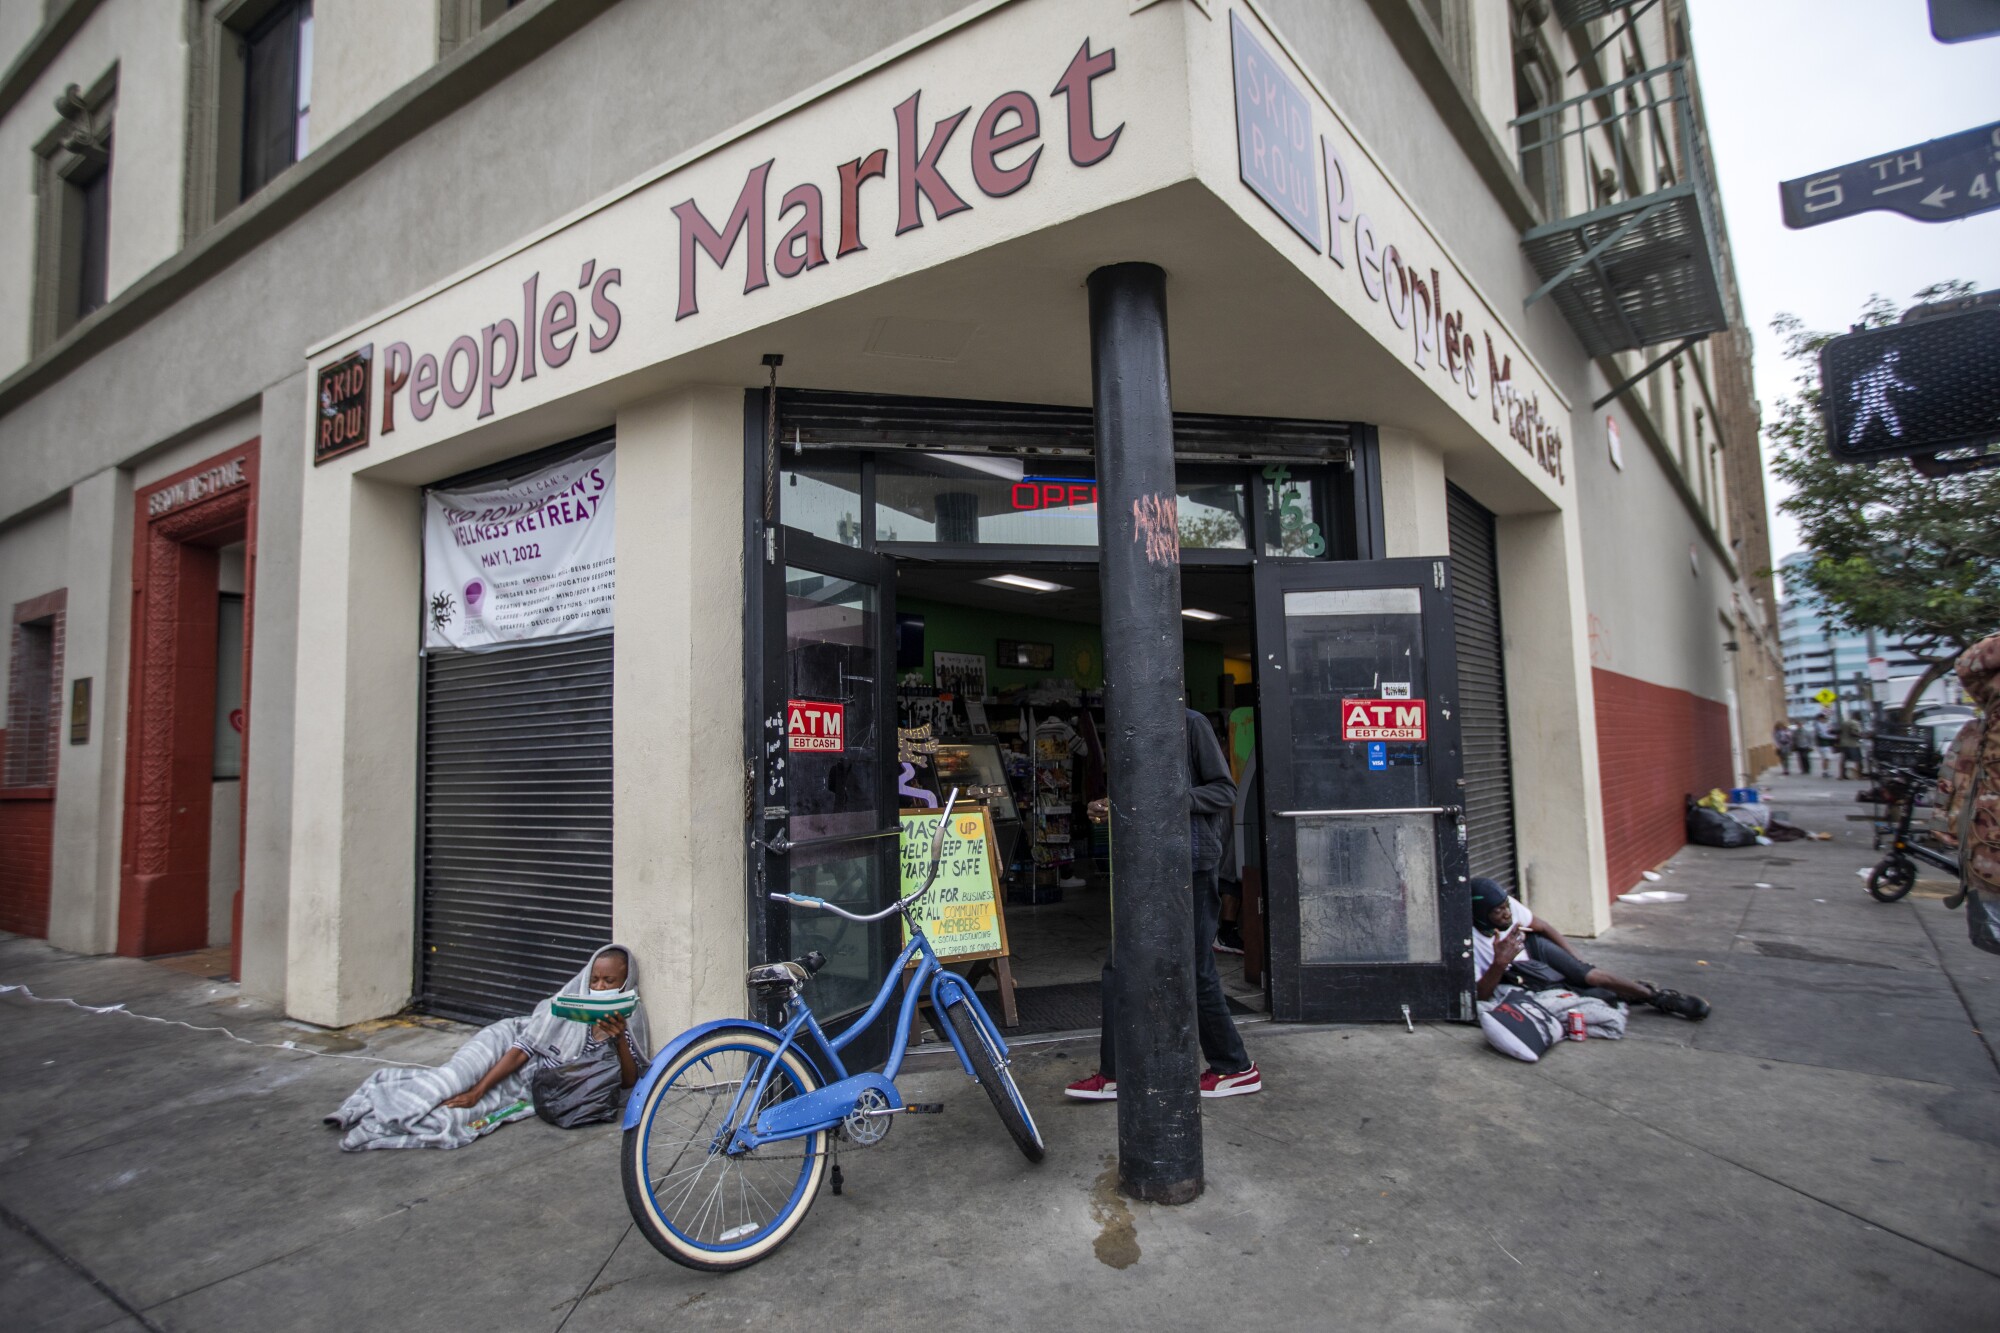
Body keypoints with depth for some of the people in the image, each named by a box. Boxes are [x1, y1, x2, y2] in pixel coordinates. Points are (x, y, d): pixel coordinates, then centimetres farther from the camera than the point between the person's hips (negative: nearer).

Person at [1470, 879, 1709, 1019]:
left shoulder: (1508, 904, -20)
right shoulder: (1469, 942, -34)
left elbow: (1543, 927, -1)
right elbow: (1480, 994, -33)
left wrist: (1577, 960, -1)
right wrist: (1500, 962, -46)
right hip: (1511, 979, -5)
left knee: (1589, 974, -17)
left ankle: (1652, 994, 2)